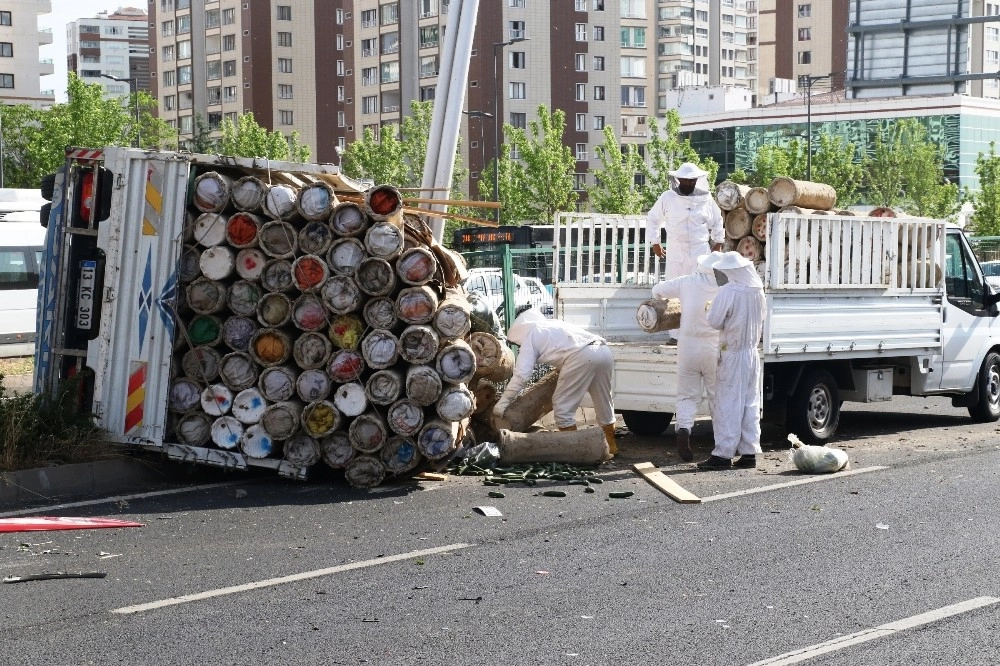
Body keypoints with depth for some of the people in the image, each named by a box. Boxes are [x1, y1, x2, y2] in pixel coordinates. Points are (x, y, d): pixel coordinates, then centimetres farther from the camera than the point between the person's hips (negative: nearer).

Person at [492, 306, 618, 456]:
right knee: (603, 404, 21)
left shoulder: (530, 335, 13)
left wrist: (503, 402, 7)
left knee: (562, 405, 5)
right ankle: (612, 447, 31)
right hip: (604, 351, 8)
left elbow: (521, 374, 4)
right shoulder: (553, 324, 35)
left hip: (582, 356, -8)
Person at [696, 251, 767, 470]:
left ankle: (723, 454, -2)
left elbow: (714, 322, -13)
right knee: (750, 404, 10)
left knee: (728, 404, -3)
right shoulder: (757, 291, 5)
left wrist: (711, 309, 3)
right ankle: (749, 452, 12)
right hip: (752, 352, 7)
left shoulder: (728, 291, -16)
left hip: (732, 355, -7)